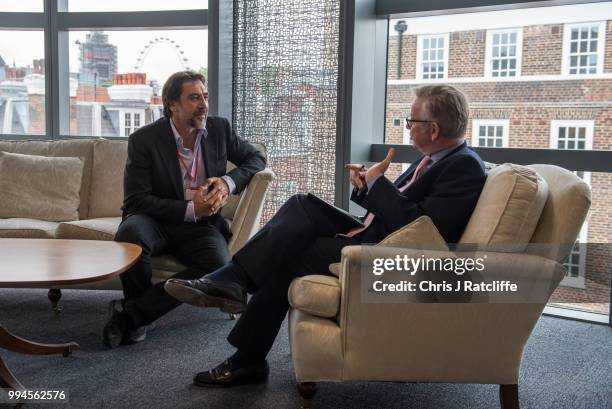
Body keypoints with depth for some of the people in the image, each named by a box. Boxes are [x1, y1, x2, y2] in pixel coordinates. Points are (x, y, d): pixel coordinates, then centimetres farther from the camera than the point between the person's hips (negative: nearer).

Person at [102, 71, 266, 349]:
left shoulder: (219, 129, 1)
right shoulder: (144, 139, -9)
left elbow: (255, 159, 12)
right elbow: (136, 201, -12)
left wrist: (228, 182, -10)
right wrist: (190, 209, -22)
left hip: (201, 225, 2)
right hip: (155, 222, -2)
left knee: (220, 266, -31)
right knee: (130, 234, -37)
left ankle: (131, 311, -19)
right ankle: (140, 315, -10)